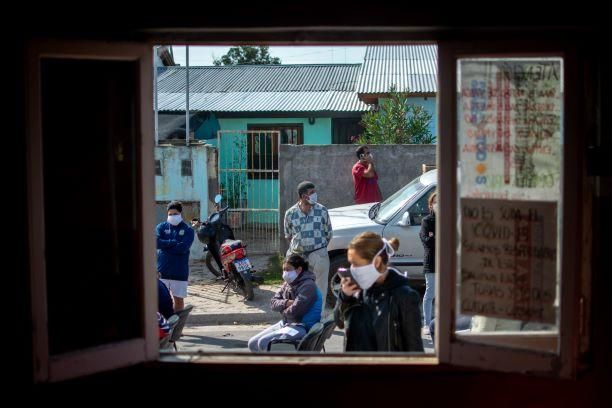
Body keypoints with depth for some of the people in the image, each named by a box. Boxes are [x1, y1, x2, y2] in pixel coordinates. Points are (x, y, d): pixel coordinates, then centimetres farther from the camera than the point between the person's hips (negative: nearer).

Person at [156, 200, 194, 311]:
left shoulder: (188, 230, 1)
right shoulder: (161, 226, 7)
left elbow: (183, 248, -14)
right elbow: (156, 242, -11)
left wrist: (165, 245, -9)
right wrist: (173, 242, -14)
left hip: (179, 272, -1)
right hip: (162, 270, 1)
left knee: (179, 299, 8)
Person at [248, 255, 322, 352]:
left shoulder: (308, 286, -16)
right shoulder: (288, 283, 10)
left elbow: (294, 311, -24)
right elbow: (273, 302, 7)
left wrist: (282, 309, -3)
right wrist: (286, 303, -13)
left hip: (300, 327, -9)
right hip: (285, 323, 9)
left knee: (264, 343, -24)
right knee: (253, 343, 4)